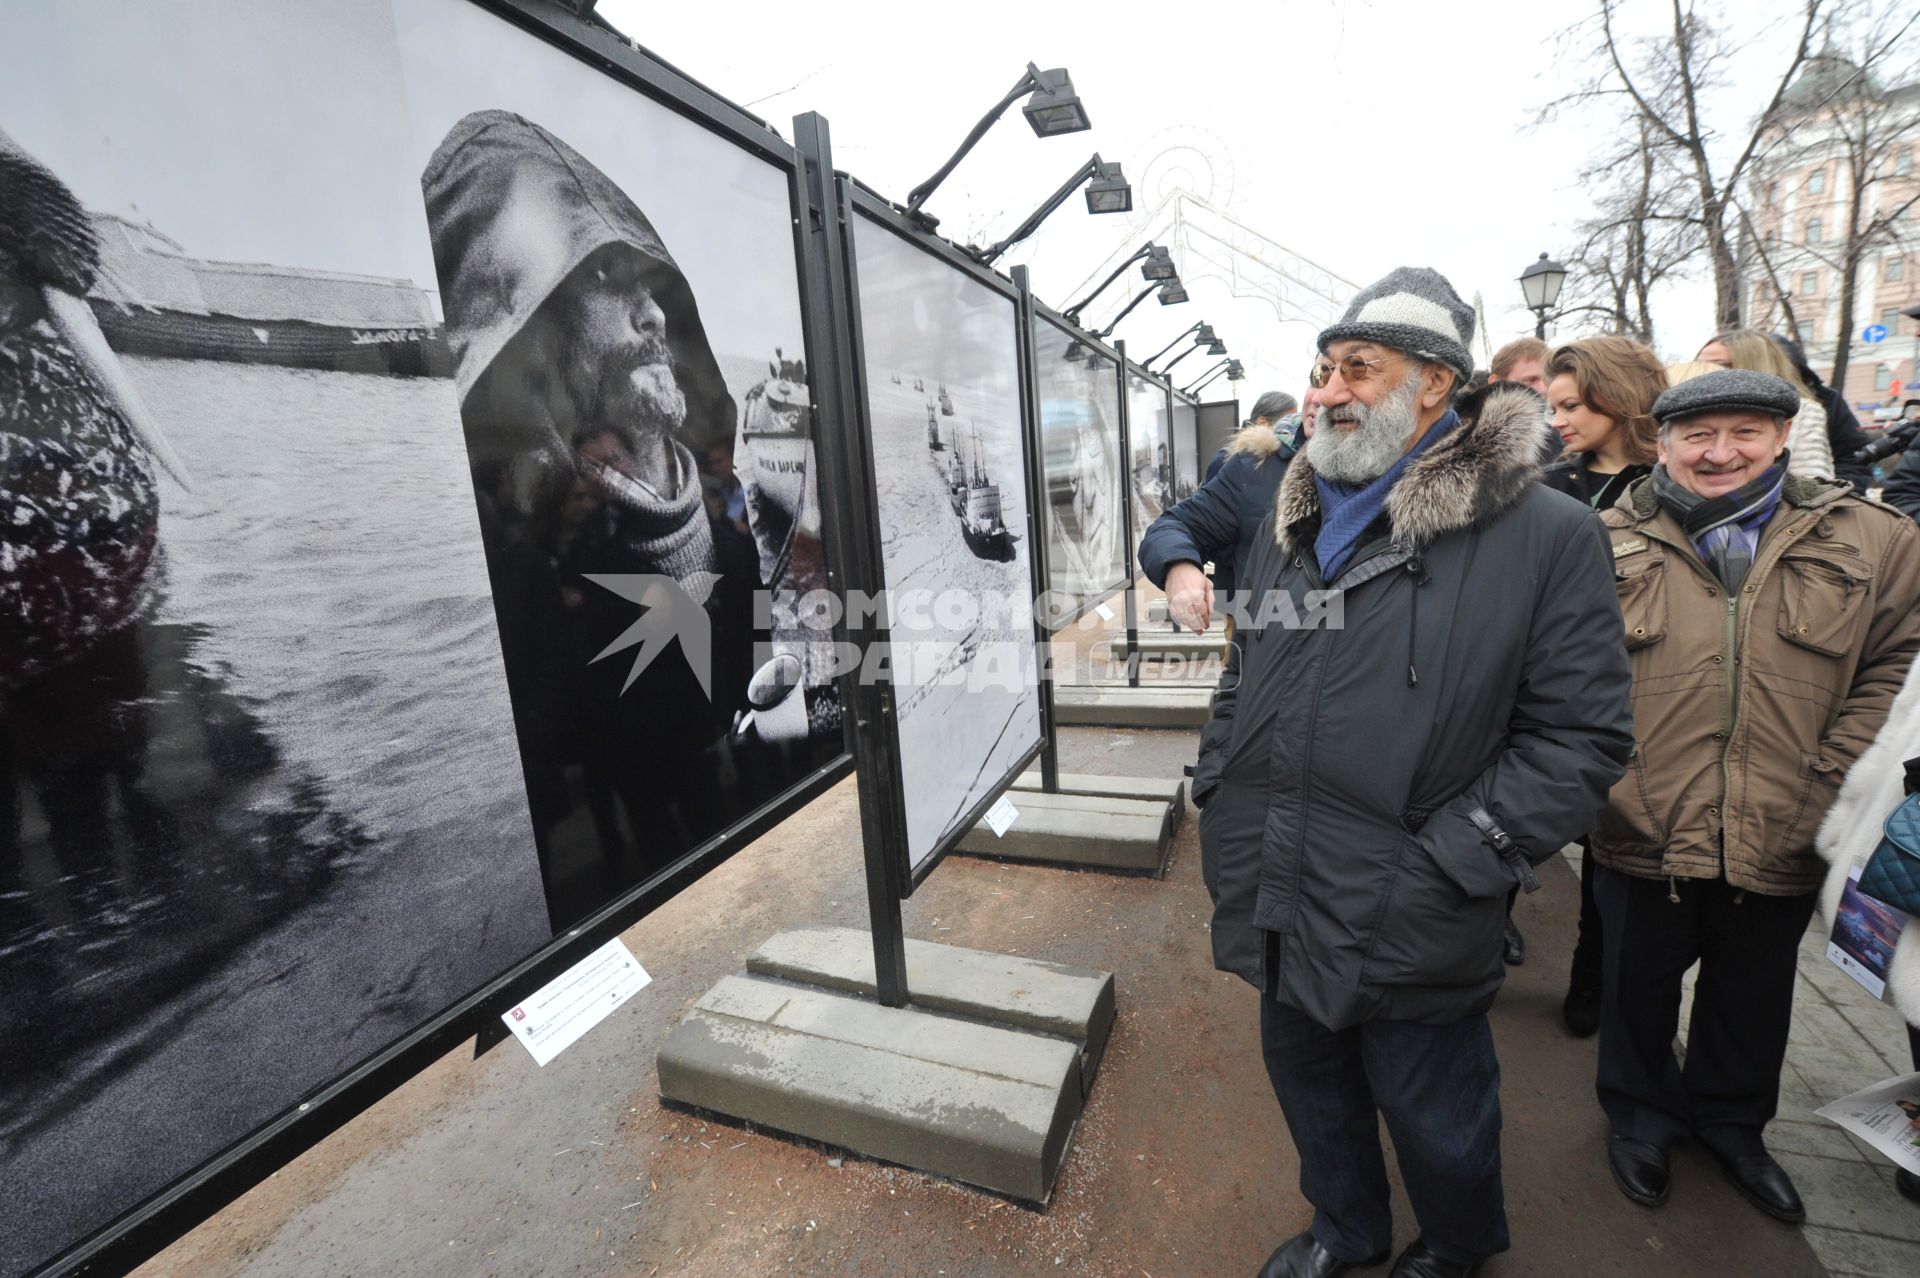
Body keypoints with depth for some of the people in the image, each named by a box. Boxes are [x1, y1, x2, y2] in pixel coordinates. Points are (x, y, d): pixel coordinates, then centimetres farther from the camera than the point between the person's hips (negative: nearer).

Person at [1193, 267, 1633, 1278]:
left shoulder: (1546, 534, -11)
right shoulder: (1293, 522, 6)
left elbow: (1582, 733, -12)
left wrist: (1451, 861, -18)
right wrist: (1217, 792, 5)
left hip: (1411, 928, -5)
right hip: (1277, 905, 5)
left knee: (1435, 1116, 21)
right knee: (1309, 1080, 26)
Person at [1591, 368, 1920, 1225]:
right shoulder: (1609, 541, -6)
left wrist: (1828, 787, -7)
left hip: (1780, 843, 2)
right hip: (1644, 839, -2)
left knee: (1752, 999, 24)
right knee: (1640, 990, 18)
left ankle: (1732, 1123, 49)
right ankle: (1640, 1116, 43)